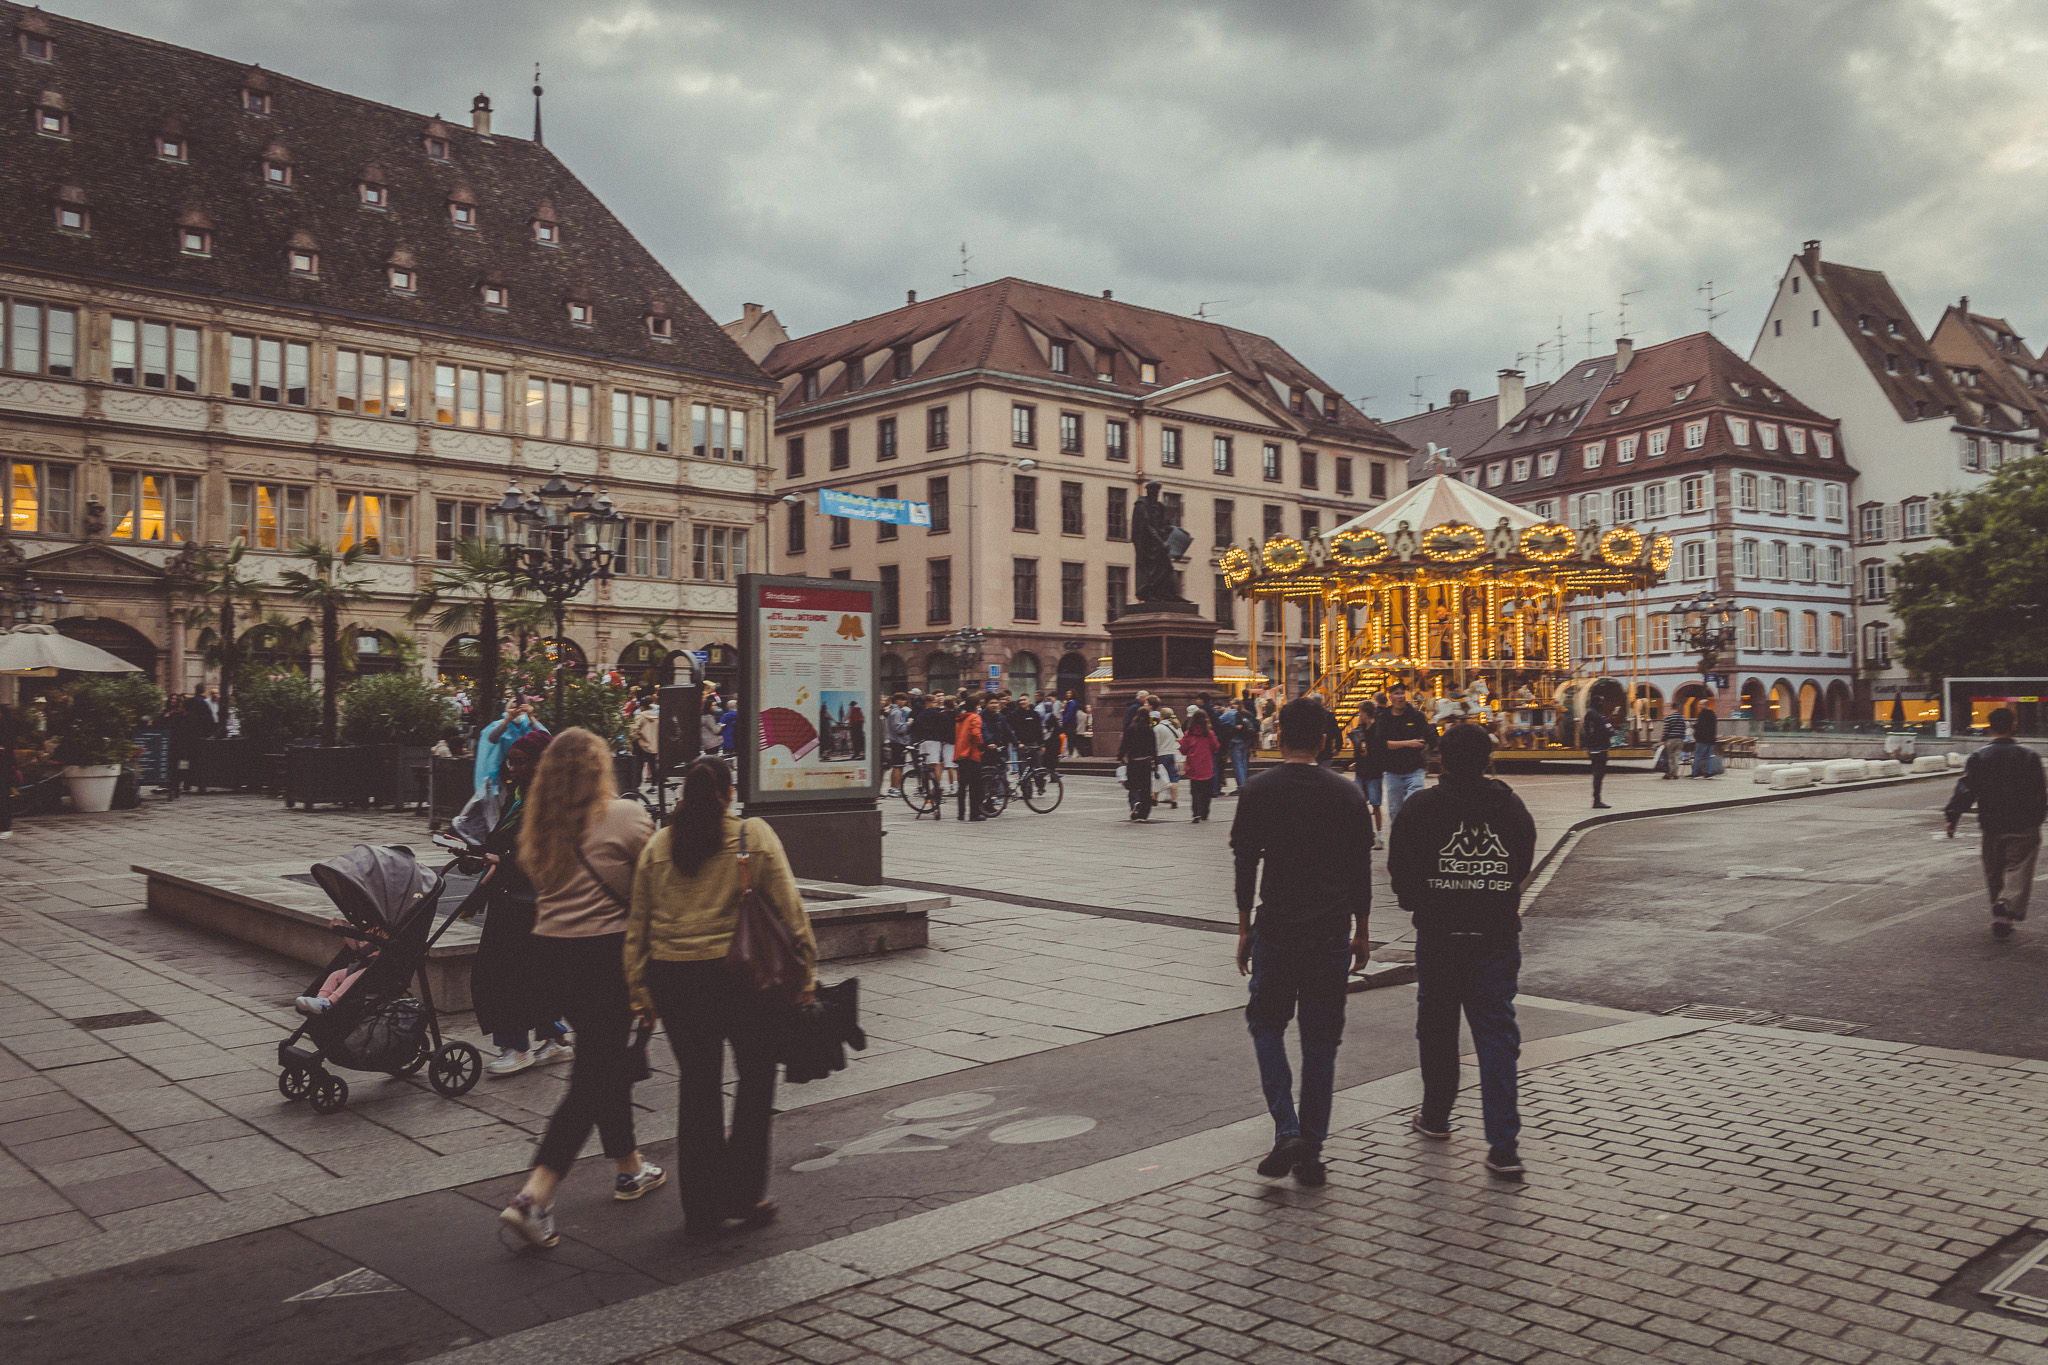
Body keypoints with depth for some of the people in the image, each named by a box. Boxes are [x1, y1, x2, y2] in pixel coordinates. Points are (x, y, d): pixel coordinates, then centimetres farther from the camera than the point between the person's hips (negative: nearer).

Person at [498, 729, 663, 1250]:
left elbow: (537, 881, 15)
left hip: (550, 947, 7)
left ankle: (629, 1166, 34)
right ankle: (534, 1197, -9)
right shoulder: (626, 816, -12)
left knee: (607, 1055, 21)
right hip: (606, 949, -7)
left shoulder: (540, 826, 5)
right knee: (593, 1075, -2)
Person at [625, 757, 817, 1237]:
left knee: (696, 1084, 12)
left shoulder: (656, 847, 7)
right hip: (739, 973, -3)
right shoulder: (754, 836, -3)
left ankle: (701, 1208, 18)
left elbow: (637, 924, 8)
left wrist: (638, 989, 13)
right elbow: (789, 906, -7)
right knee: (755, 1077, 13)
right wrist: (807, 963, -3)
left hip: (671, 977, 3)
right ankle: (743, 1193, 13)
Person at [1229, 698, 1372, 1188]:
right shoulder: (1348, 794, 1)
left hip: (1275, 929, -2)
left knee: (1267, 1026, 15)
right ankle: (1311, 1153, 13)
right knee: (1321, 1040, 9)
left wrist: (1244, 928, 6)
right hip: (1331, 932, 2)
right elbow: (1361, 871, 5)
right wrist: (1360, 932, 14)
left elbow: (1245, 865, -3)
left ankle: (1286, 1131, -2)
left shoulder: (1258, 791, -5)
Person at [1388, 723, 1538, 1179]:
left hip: (1438, 934, -1)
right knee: (1497, 1032, 1)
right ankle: (1504, 1146, -6)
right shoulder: (1510, 805, 1)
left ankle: (1436, 1117, 31)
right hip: (1498, 934, 1)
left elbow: (1400, 872, -1)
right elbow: (1523, 865, 11)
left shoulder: (1420, 807, -7)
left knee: (1437, 1026, 15)